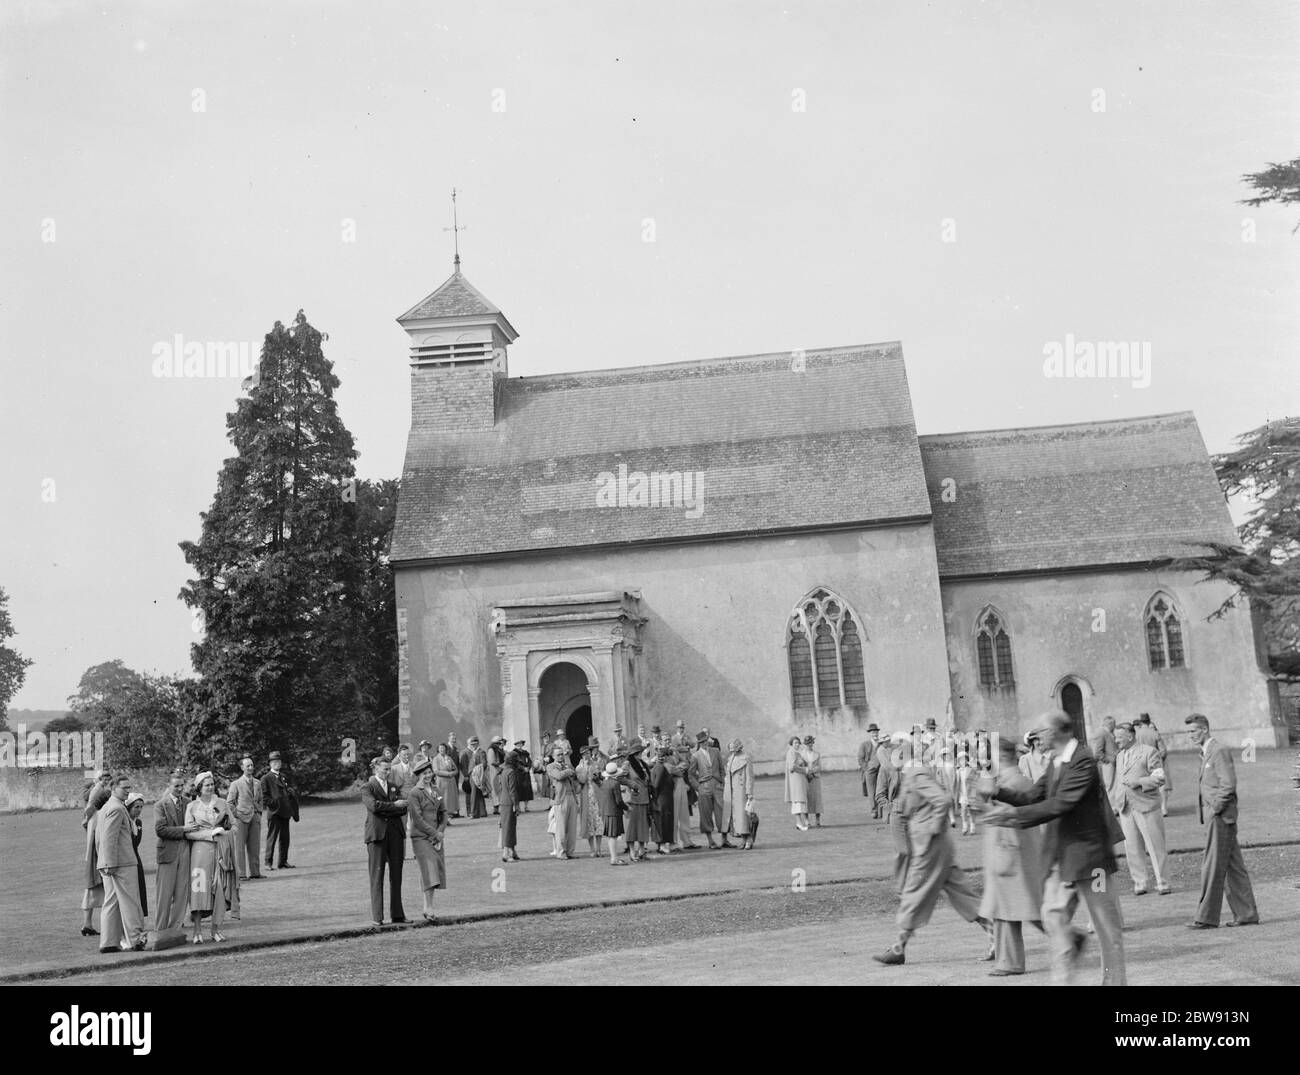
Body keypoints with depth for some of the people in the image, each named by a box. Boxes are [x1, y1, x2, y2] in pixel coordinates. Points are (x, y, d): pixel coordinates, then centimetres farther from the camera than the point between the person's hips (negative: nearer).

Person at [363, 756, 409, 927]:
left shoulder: (393, 787, 18)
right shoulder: (367, 788, 3)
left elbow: (403, 809, 6)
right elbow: (373, 805, -16)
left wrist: (384, 809, -9)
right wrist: (394, 805, -8)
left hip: (395, 834, 5)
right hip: (377, 835, -5)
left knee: (396, 876, 6)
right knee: (377, 877, -3)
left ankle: (397, 914, 12)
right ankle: (376, 918, -1)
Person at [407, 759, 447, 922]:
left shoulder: (435, 791, 11)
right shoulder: (415, 792, -9)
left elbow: (443, 812, 13)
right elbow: (417, 819, -13)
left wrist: (441, 831, -2)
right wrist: (435, 833, -12)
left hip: (436, 836, 6)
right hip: (421, 837, -6)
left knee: (435, 872, 5)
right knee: (429, 870, -13)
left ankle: (428, 908, 13)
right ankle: (429, 910, -10)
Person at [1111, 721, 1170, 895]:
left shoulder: (1149, 752, -2)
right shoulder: (1119, 756, 17)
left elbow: (1159, 778, -8)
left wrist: (1138, 782, -18)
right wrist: (1114, 806, 17)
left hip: (1146, 806, -5)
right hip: (1125, 808, 5)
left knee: (1155, 846, -1)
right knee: (1132, 848, 4)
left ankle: (1162, 883, 7)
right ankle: (1139, 883, 11)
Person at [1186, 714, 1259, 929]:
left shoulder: (1219, 751, -13)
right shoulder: (1206, 753, 17)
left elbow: (1228, 785, -19)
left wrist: (1214, 809, -15)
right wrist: (1205, 812, 14)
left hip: (1220, 817, -10)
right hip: (1213, 817, 10)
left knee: (1213, 867, -5)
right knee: (1233, 867, 11)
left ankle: (1206, 917, -1)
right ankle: (1246, 914, 16)